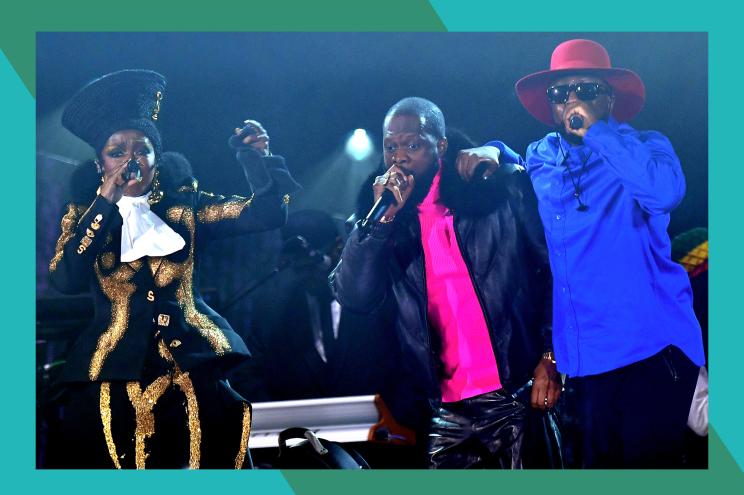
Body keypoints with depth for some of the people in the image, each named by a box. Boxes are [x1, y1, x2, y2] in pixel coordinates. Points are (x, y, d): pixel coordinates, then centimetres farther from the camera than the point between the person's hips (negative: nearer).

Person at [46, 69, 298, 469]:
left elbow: (266, 214, -2)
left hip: (195, 371, 1)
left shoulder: (184, 204, 7)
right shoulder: (85, 214, 7)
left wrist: (256, 157, -18)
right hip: (114, 375, 0)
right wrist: (105, 204, -12)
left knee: (211, 461, 1)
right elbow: (64, 281, -10)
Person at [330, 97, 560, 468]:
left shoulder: (500, 187, -1)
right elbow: (353, 297, -4)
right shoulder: (383, 221, 7)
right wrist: (384, 216, -11)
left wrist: (549, 356, -7)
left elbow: (554, 265, 0)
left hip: (519, 396, -2)